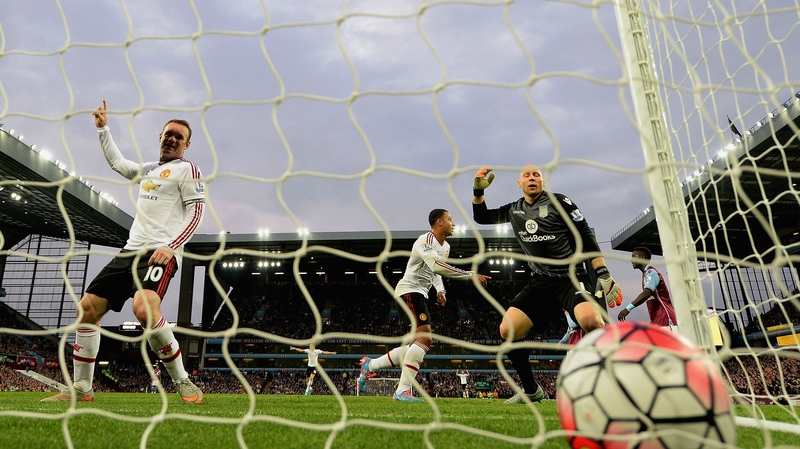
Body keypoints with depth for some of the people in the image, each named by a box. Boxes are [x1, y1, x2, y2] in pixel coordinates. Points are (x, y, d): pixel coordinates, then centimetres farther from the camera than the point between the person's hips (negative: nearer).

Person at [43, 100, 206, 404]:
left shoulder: (187, 169, 0)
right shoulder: (147, 169, 23)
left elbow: (196, 213, -9)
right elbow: (116, 161, 41)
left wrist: (171, 246, -20)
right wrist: (103, 128, 37)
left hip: (160, 253, -8)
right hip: (131, 250, 9)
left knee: (144, 310, -32)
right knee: (87, 308, 5)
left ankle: (182, 382, -18)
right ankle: (81, 389, 17)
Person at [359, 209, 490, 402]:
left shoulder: (446, 247, 15)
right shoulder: (426, 239, -16)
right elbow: (436, 265, -32)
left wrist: (440, 290, 10)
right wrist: (470, 275, -31)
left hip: (420, 294, 10)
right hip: (409, 290, -10)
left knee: (419, 344, 11)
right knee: (424, 338, -21)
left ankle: (370, 365, 21)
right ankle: (402, 391, -18)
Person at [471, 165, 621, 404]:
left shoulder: (559, 202, -3)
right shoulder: (514, 210, 12)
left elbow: (587, 239, -4)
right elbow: (481, 217, 21)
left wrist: (604, 276, -12)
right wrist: (478, 190, 3)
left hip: (572, 277, -5)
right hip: (541, 283, 5)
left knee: (591, 321, -34)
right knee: (507, 330, -9)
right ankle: (531, 390, 10)